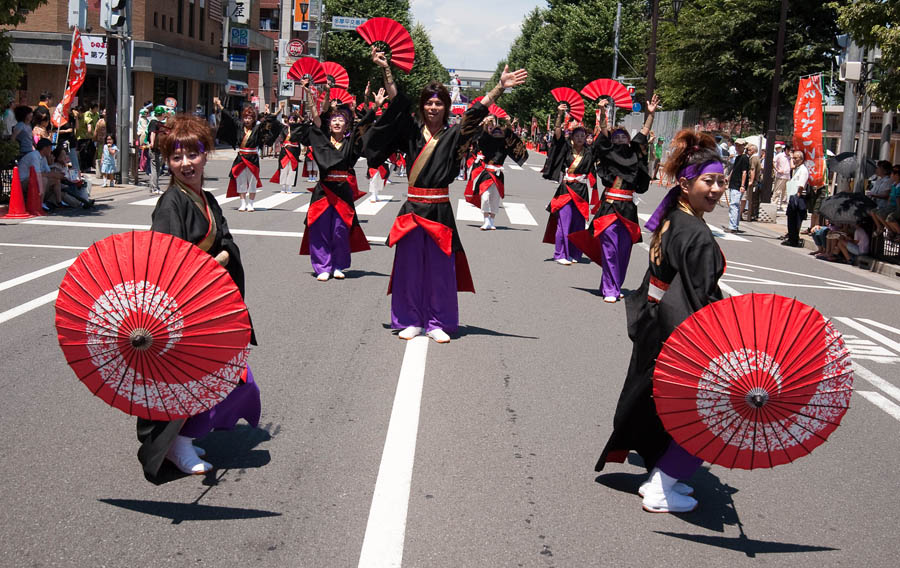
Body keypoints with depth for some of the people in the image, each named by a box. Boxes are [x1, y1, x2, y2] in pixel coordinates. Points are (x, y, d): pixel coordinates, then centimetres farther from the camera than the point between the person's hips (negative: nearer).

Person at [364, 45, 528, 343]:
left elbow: (477, 110, -6)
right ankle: (411, 320, 16)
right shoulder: (412, 131, 6)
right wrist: (386, 70, -5)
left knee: (440, 267, 3)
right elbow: (397, 102, 2)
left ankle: (437, 323, 13)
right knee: (410, 264, 5)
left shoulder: (453, 135, 2)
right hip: (413, 206, 1)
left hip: (439, 209, -1)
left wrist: (500, 87, -16)